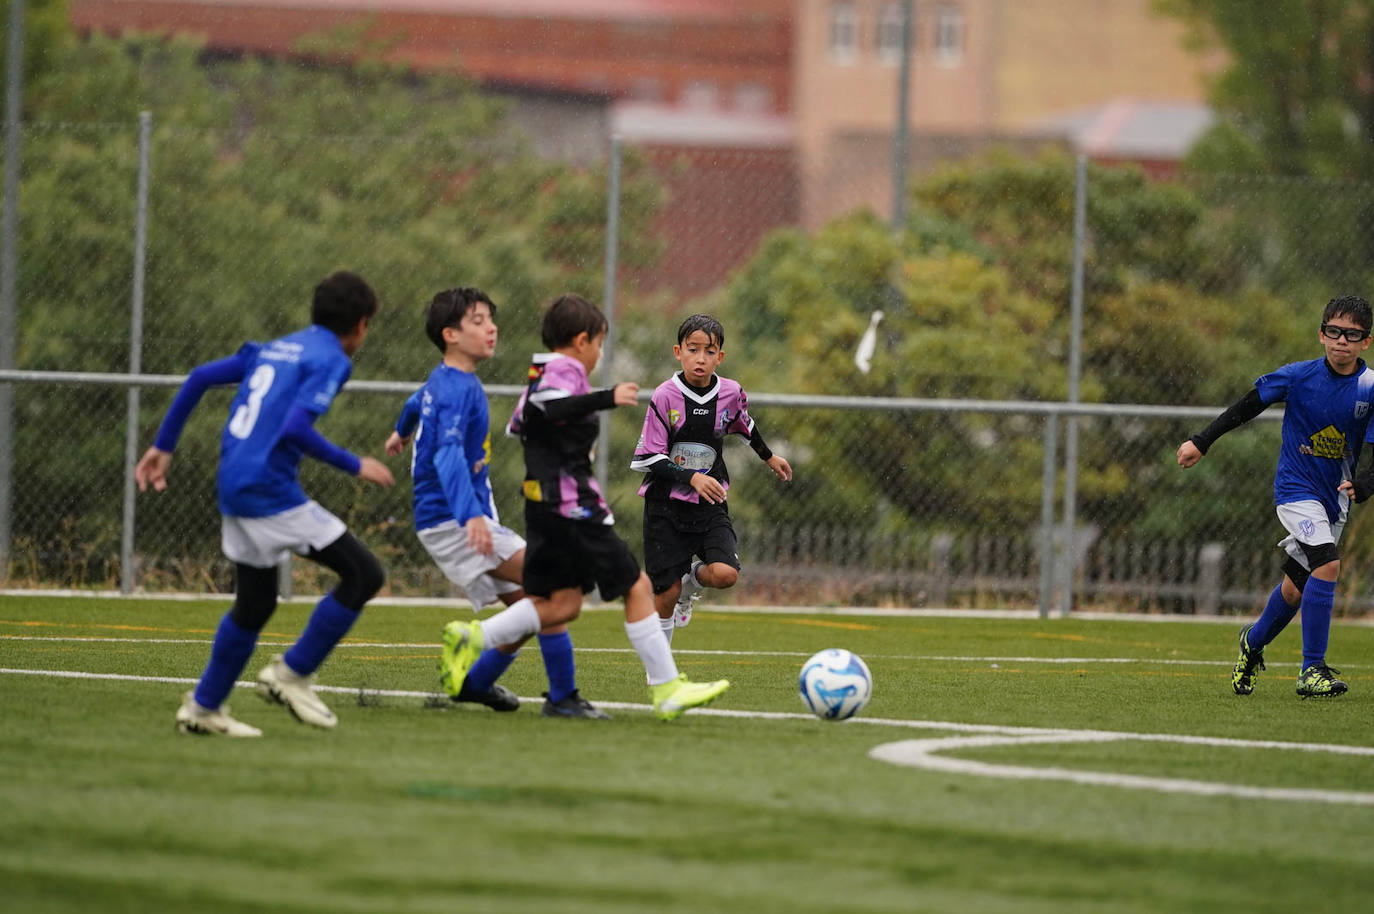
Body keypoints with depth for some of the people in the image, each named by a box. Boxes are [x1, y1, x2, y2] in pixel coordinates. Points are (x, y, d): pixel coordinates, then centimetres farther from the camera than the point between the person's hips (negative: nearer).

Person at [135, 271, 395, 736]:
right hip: (271, 490, -9)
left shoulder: (272, 349, 18)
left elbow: (200, 377, 16)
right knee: (364, 574, -4)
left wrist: (163, 446, 21)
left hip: (233, 489, 9)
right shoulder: (331, 360, -6)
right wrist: (354, 466, -11)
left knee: (255, 605, 22)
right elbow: (296, 428, -21)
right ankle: (292, 674, -1)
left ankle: (203, 707, 27)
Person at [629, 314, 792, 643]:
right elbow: (648, 460, -13)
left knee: (725, 574, -21)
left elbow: (744, 424, 22)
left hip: (710, 505, 2)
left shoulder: (731, 393, -3)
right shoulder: (665, 397, -13)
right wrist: (691, 477, -24)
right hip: (666, 505, -2)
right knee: (666, 595, -1)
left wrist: (769, 457, 36)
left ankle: (692, 580, 15)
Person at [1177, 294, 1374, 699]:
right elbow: (1248, 406, 1)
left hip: (1333, 498, 3)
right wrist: (1202, 441, 1)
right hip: (1296, 489, -3)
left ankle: (1254, 640, 45)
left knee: (1295, 589, 14)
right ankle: (1312, 671, -21)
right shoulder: (1298, 376, -10)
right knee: (1327, 563, -25)